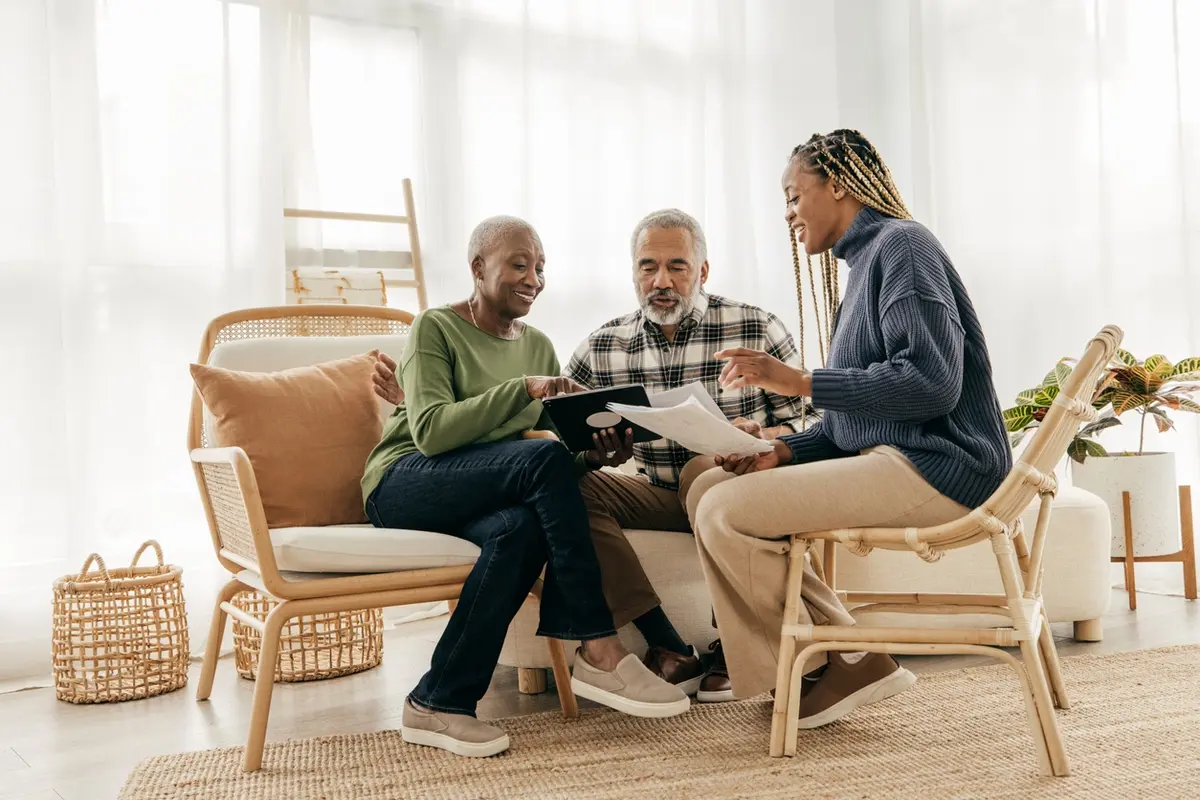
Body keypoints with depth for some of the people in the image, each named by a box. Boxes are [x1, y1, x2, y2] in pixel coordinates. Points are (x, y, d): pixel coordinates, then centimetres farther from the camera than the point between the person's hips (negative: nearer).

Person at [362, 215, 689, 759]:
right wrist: (523, 388, -24)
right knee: (544, 460, -31)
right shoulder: (435, 328, -3)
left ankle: (439, 704, -24)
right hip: (402, 483, -5)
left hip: (492, 492, 5)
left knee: (522, 528, -34)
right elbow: (430, 432, -18)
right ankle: (600, 652, -27)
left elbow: (565, 449, 9)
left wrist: (594, 452, -15)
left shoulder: (537, 345, 15)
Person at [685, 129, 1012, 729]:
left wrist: (800, 381, -18)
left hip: (936, 467, -10)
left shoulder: (901, 242, -7)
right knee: (709, 487, 4)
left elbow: (932, 382, -21)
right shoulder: (866, 260, 21)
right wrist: (782, 451, 1)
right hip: (890, 456, 10)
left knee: (726, 512, -19)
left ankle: (845, 662, -3)